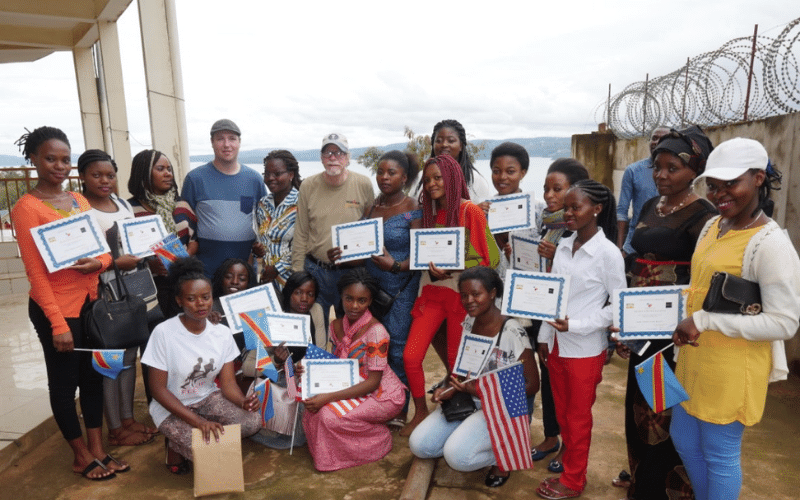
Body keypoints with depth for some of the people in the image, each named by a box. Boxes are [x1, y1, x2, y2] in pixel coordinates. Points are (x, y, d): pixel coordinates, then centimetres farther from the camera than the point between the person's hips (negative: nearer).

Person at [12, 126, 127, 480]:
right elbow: (35, 271, -14)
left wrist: (98, 263, -14)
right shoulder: (27, 207, -12)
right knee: (64, 382, 9)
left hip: (90, 300, 6)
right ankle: (81, 456, 25)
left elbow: (103, 250, 11)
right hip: (56, 308, -6)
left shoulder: (79, 200, 7)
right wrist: (58, 324, -16)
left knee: (93, 375, 14)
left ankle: (98, 449, 29)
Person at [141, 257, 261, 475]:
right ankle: (175, 445, 7)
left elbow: (228, 381, -7)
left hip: (208, 397, 4)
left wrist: (243, 401, -31)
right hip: (172, 406, -4)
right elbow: (158, 389, -17)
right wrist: (198, 421, -25)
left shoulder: (222, 333, -7)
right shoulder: (164, 333, -20)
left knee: (253, 420, -21)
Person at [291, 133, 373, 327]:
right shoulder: (308, 186, 1)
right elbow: (301, 234, 5)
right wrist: (297, 274, 2)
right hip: (315, 270, 1)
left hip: (352, 272, -1)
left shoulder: (364, 185, -3)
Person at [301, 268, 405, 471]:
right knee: (312, 410, -17)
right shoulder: (336, 326, -1)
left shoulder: (375, 331, -23)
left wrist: (328, 397, -29)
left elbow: (373, 382, -23)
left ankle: (378, 441, 1)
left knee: (330, 416, -25)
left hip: (383, 395, -6)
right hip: (352, 389, 6)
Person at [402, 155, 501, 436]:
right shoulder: (430, 213, 13)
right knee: (410, 357, -2)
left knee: (457, 362, 5)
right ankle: (421, 413, 21)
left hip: (462, 293, -5)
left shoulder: (470, 211, -8)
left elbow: (490, 258, -11)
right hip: (432, 290, 6)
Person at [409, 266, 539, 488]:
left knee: (457, 455, -26)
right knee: (418, 445, -5)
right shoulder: (468, 321, 0)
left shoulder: (512, 332, -20)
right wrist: (448, 388, -10)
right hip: (466, 398, 6)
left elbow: (532, 384, -16)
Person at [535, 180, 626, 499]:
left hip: (585, 350, -6)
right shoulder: (563, 246, 3)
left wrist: (574, 325, -20)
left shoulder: (608, 253, -15)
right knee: (562, 412, 18)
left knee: (578, 417, 11)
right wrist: (545, 336, 9)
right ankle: (570, 469, 36)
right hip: (557, 344, 6)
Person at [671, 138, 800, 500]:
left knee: (720, 454, 11)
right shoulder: (712, 226, 5)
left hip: (732, 369, -8)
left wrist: (705, 320, -23)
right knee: (683, 438, 22)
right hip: (695, 359, 8)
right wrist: (686, 324, 2)